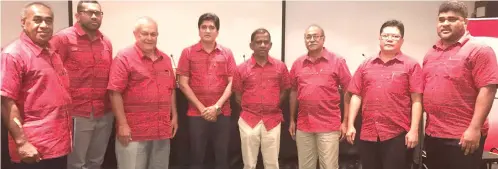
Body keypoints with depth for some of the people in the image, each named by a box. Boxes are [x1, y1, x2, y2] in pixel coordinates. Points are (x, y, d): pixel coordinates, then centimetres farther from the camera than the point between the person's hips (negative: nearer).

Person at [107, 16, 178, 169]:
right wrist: (122, 124, -15)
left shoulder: (165, 59, 11)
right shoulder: (124, 57, -8)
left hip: (162, 129, 6)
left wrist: (174, 116, 13)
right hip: (133, 130, -6)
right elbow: (115, 93, -13)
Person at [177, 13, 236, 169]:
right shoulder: (188, 52, 2)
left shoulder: (227, 53, 5)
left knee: (222, 156, 9)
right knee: (197, 156, 8)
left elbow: (232, 83, 2)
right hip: (196, 113, -1)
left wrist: (217, 106, -9)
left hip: (222, 113, 1)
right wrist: (201, 108, -8)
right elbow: (183, 84, -1)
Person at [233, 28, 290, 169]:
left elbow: (284, 90, 10)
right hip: (249, 120, 0)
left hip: (272, 120, 1)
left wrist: (273, 106, 2)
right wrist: (250, 108, -3)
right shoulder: (241, 69, -1)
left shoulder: (280, 66, 2)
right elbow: (238, 96, 5)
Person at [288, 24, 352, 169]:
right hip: (303, 125, 4)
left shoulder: (337, 61, -3)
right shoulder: (298, 63, 7)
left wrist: (345, 122, -4)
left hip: (329, 126, -3)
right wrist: (292, 120, 13)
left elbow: (348, 92, -2)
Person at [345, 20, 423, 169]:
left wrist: (414, 130, -9)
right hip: (368, 134, 4)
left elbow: (416, 100, -4)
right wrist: (350, 125, 3)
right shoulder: (365, 65, 10)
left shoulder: (411, 65, 0)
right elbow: (356, 96, 8)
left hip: (398, 134, -3)